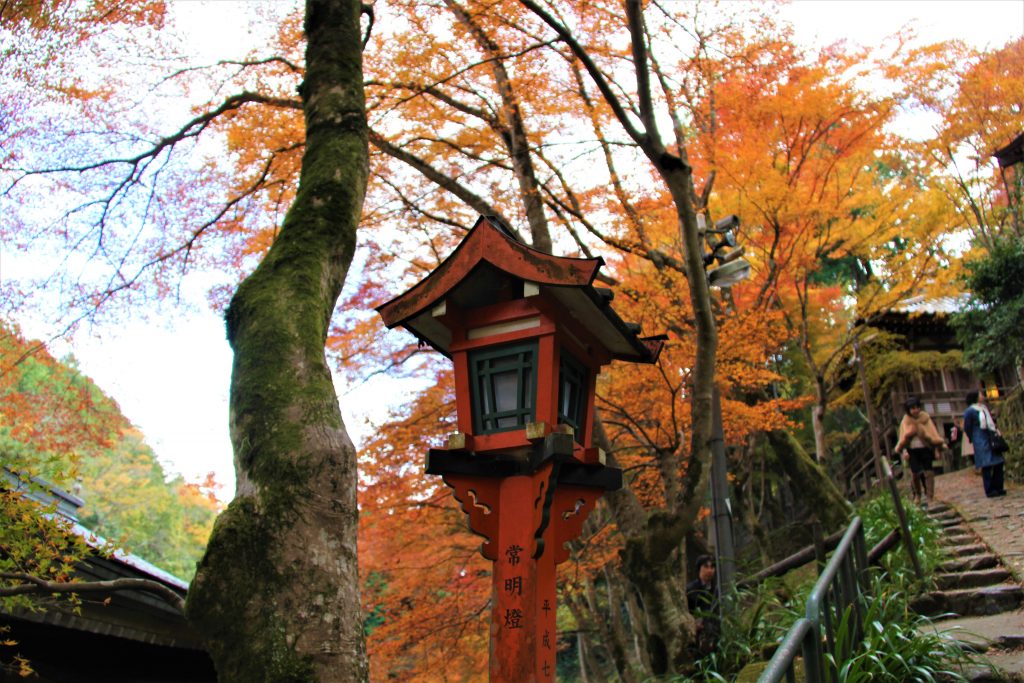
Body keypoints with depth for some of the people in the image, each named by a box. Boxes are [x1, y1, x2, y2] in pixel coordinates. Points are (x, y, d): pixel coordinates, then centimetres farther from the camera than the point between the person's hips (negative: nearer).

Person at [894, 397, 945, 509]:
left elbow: (933, 432, 0)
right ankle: (917, 495, 20)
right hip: (912, 451, 0)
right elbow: (903, 438, 3)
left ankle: (930, 498, 5)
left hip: (926, 449, 0)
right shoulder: (906, 421, 3)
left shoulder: (925, 417, 2)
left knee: (928, 473, -3)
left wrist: (941, 443, -13)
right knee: (915, 473, -3)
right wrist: (904, 450, -9)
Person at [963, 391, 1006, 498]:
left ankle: (998, 488, 15)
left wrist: (995, 430, 7)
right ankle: (989, 490, 1)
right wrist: (974, 440, 2)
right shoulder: (970, 411, -9)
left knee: (998, 463, 5)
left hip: (991, 438, 7)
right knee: (987, 465, -5)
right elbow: (967, 428, -4)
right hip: (981, 441, -7)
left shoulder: (984, 408, 12)